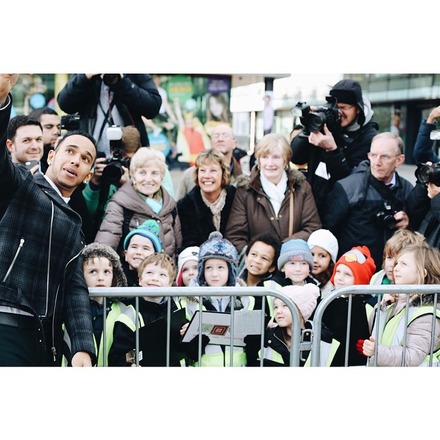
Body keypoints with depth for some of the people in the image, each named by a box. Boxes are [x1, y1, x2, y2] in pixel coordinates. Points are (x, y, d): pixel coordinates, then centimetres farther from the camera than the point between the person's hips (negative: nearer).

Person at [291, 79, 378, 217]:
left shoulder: (368, 138, -10)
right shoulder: (327, 123, 0)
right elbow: (295, 158, -3)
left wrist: (332, 150, -26)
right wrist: (309, 128, -16)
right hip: (311, 202, 4)